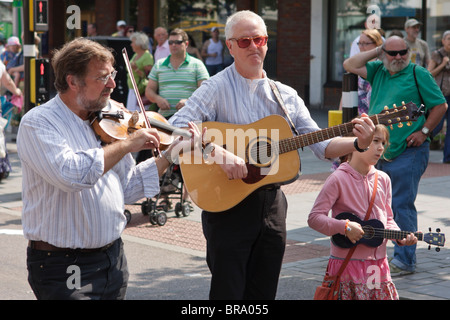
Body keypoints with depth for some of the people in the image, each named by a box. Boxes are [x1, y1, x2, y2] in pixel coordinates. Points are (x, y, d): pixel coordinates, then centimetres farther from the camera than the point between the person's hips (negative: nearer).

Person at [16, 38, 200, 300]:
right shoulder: (38, 123, -11)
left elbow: (127, 189, 13)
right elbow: (70, 174, -30)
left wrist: (171, 155, 4)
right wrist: (127, 145, -23)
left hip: (114, 257, 7)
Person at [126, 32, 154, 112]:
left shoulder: (147, 56, -12)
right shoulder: (135, 55, 15)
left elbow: (148, 76, -18)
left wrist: (136, 69, -24)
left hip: (141, 89, -9)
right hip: (132, 89, 9)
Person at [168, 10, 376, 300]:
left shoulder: (285, 95, 9)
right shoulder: (217, 88, -7)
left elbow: (322, 145, 6)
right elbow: (176, 128, -21)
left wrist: (358, 143, -12)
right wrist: (219, 154, -33)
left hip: (272, 204, 5)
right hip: (228, 204, -5)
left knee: (264, 292, 12)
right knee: (228, 291, -1)